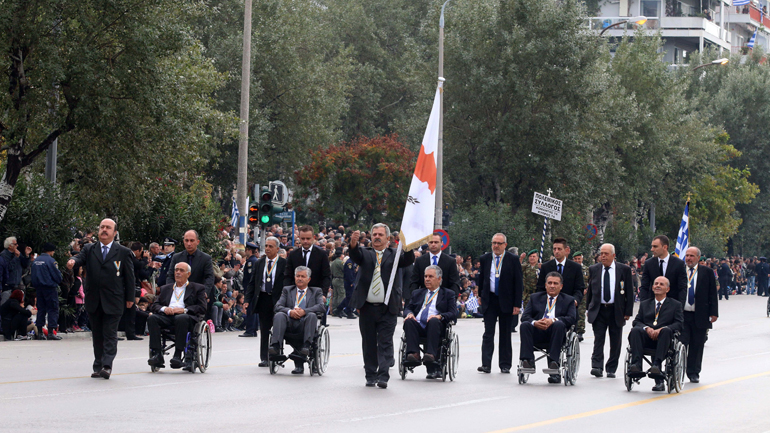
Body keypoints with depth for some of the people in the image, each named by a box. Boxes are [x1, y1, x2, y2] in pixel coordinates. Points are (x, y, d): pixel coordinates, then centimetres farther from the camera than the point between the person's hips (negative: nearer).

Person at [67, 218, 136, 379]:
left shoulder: (123, 252, 4)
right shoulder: (89, 250, 10)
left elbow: (129, 276, 5)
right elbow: (81, 257, -9)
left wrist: (130, 298, 3)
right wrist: (73, 261, -34)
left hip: (112, 301, -3)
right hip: (93, 301, 3)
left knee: (110, 334, -7)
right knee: (97, 335, 8)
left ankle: (107, 366, -10)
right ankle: (98, 366, 13)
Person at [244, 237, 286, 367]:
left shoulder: (284, 263, -2)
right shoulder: (259, 263, 9)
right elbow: (252, 283, 10)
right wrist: (247, 300, 1)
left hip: (278, 300, -3)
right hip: (263, 299, 3)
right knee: (264, 330, 6)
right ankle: (264, 358, 10)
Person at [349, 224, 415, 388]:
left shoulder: (394, 254, 7)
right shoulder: (365, 253, 11)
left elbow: (408, 261, -10)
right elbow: (355, 255, -10)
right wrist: (353, 243, -33)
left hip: (387, 308, -2)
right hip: (367, 307, 2)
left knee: (385, 343, -5)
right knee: (369, 344, 7)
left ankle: (383, 376, -8)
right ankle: (370, 376, 15)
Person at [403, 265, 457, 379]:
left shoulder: (448, 294, 18)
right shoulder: (417, 293, 30)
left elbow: (453, 314, 4)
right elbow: (408, 308, 21)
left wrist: (440, 316, -17)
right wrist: (409, 314, -4)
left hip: (436, 327, -3)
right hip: (418, 326, 3)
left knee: (434, 321, -37)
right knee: (408, 321, -30)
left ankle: (431, 354, -48)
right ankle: (414, 353, -42)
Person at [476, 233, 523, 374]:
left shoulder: (513, 260, -1)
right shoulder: (485, 259, 7)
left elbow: (518, 283, -2)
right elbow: (480, 279, 15)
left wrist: (517, 304, -7)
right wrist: (480, 296, 10)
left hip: (506, 302, -1)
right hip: (489, 301, 1)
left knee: (505, 334, 6)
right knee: (488, 333, -5)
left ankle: (505, 365, 12)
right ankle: (486, 365, -9)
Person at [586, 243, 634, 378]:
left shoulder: (624, 270, 1)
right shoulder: (594, 270, 7)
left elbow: (629, 292, 2)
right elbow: (590, 290, 13)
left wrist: (628, 312, -3)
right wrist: (589, 309, 8)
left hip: (616, 311, 0)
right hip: (598, 310, 0)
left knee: (615, 342, 5)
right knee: (598, 339, -10)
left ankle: (611, 369, 14)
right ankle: (597, 367, -15)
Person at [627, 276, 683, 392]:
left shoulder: (675, 305, 20)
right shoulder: (644, 304, 29)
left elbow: (679, 324, 5)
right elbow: (637, 321, 16)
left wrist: (661, 329, -14)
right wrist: (647, 328, -8)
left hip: (663, 338, -2)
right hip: (646, 337, 2)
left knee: (666, 331, -38)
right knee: (635, 331, -31)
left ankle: (657, 365, -49)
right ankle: (636, 364, -46)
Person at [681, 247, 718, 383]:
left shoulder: (706, 272, 4)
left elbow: (712, 294, 5)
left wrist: (713, 313, -1)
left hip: (700, 315, 0)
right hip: (682, 315, 0)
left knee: (697, 345, 6)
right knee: (681, 343, -6)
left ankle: (694, 373, 17)